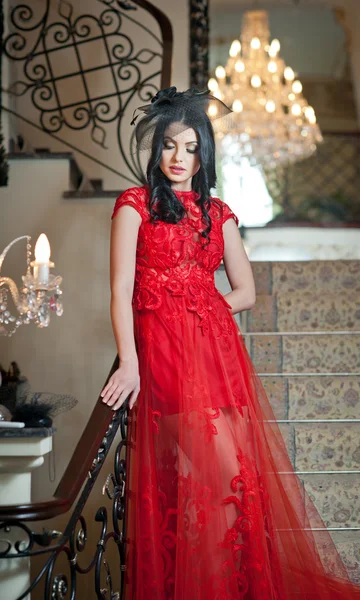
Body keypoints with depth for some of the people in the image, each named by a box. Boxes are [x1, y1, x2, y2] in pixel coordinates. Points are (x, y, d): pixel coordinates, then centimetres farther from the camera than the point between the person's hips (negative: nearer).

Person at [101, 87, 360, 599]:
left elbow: (246, 291, 17)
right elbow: (121, 289, -4)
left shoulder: (218, 213, 18)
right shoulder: (135, 205, 7)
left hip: (218, 346, 4)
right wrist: (129, 362, -15)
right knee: (225, 473, -11)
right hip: (163, 348, -3)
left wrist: (196, 309, 2)